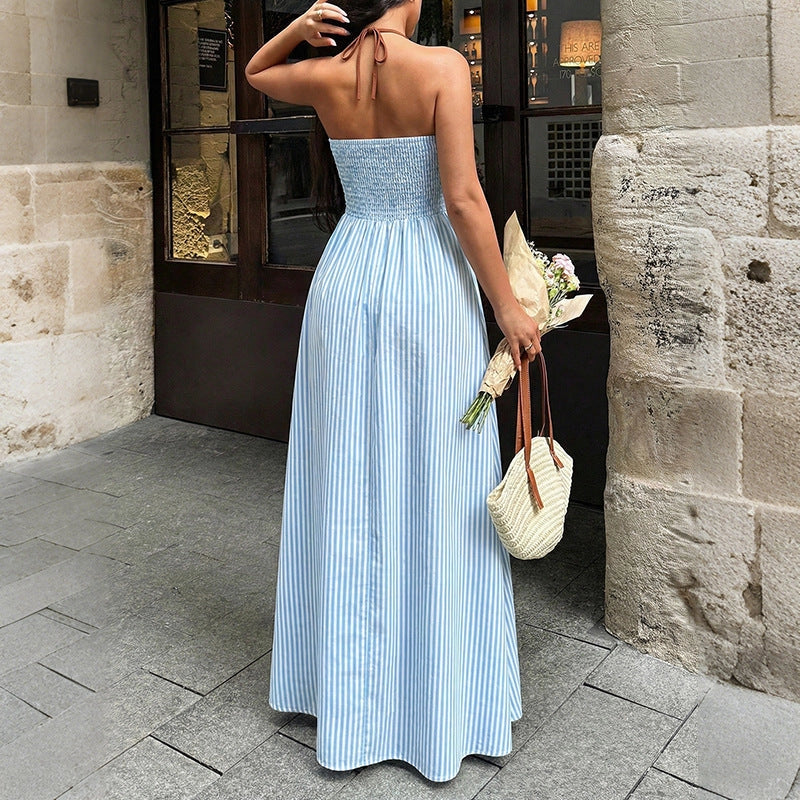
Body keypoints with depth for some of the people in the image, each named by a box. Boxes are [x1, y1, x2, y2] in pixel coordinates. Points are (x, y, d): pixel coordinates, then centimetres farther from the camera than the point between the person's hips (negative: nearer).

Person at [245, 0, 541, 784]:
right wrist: (507, 305, -9)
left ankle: (348, 697, 22)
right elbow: (462, 196, -15)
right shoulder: (441, 66, -8)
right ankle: (441, 701, 17)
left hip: (345, 281, 4)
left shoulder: (325, 77, 4)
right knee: (433, 490, 4)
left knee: (347, 486, 10)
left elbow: (255, 73, 27)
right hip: (429, 286, -4)